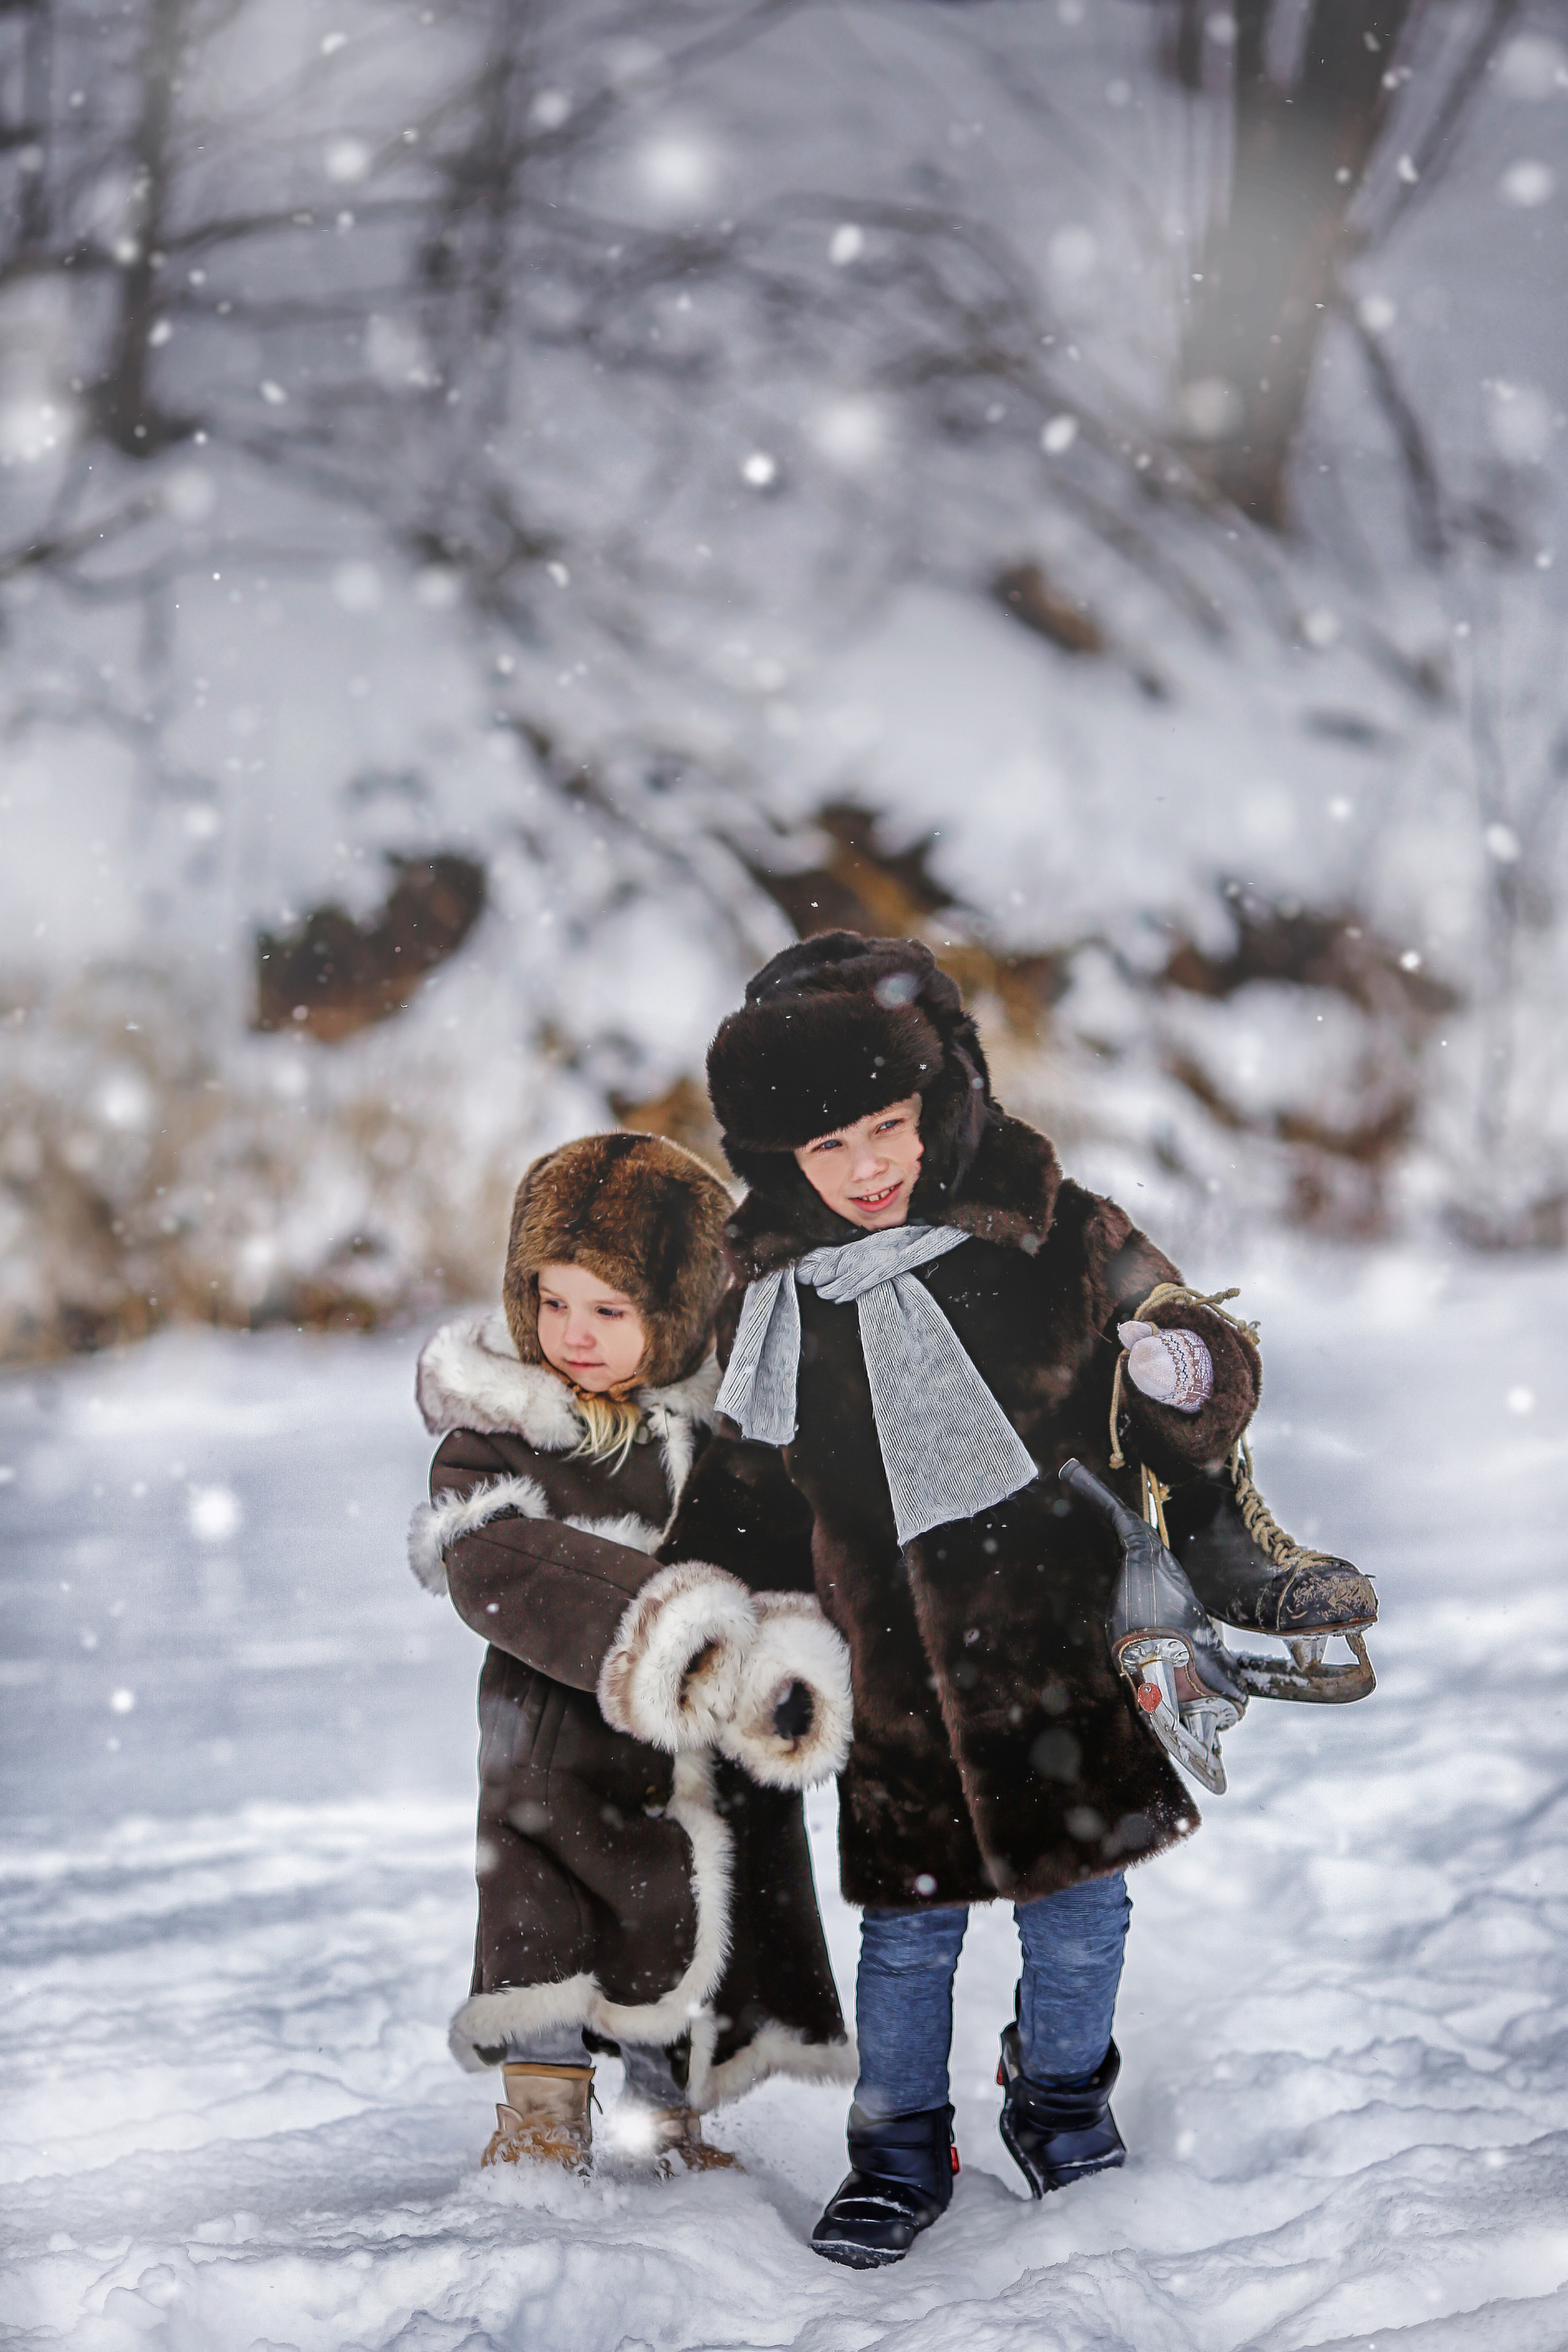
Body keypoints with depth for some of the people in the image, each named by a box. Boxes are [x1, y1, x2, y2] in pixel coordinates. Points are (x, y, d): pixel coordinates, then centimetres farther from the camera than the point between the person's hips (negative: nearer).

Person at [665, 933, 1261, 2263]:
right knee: (906, 1925, 8)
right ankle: (900, 2154, 27)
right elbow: (745, 1478, 15)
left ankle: (1062, 2101, 36)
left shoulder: (1056, 1240, -8)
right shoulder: (772, 1297, -1)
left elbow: (1202, 1392, 0)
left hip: (1062, 1641, -1)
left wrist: (1185, 1380, -22)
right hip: (894, 1671, 1)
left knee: (1077, 1905, 11)